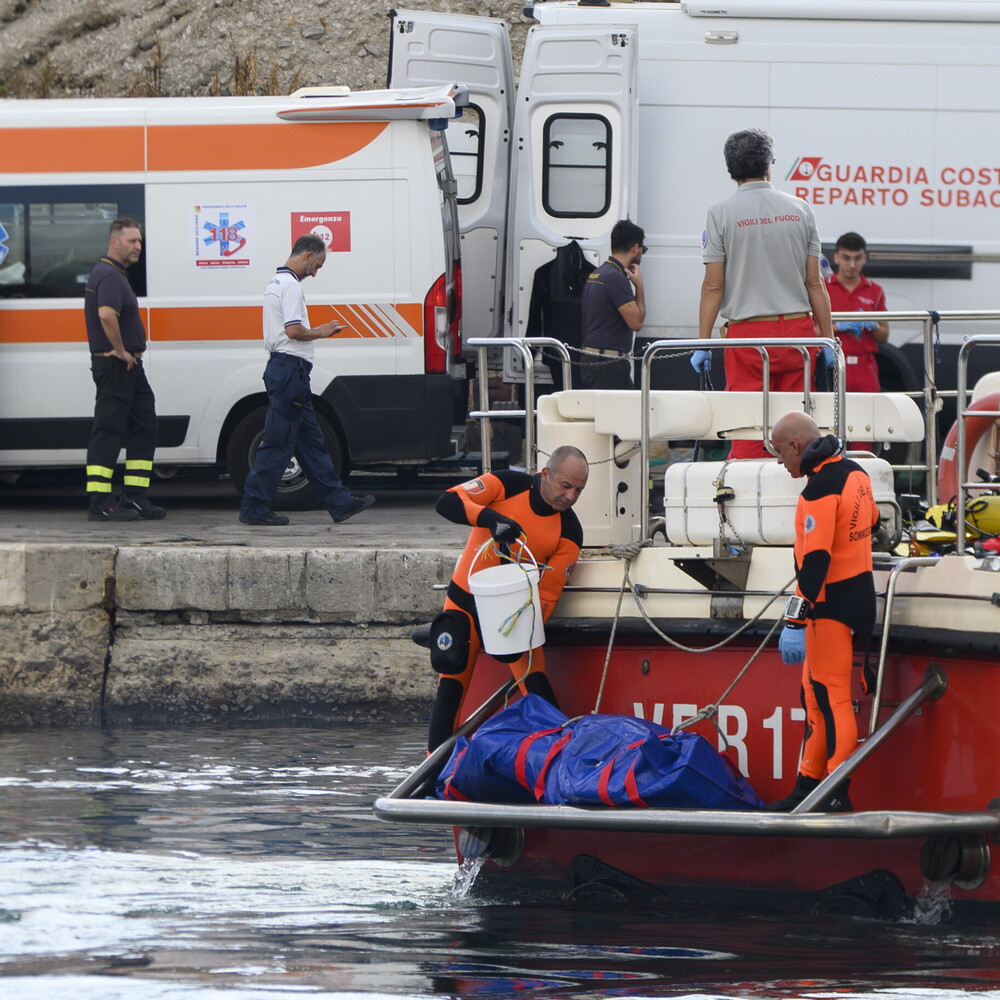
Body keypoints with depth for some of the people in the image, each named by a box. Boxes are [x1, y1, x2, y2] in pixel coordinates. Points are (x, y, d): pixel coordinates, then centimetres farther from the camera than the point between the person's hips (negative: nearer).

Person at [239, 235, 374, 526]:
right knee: (278, 444, -6)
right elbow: (293, 330, -22)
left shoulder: (277, 283, 20)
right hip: (291, 368, -11)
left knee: (311, 442, 11)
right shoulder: (290, 285, -13)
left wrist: (316, 331, 15)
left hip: (282, 368, 11)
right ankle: (254, 508, -3)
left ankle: (340, 502, 15)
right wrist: (320, 332, -6)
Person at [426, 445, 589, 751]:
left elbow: (549, 589, -11)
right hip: (466, 598, -1)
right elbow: (448, 502, -22)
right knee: (452, 685, -4)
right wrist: (490, 517, -39)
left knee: (535, 682, -16)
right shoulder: (509, 485, -13)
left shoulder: (569, 530, -10)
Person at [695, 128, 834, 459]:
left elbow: (713, 286, -4)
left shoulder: (722, 213, -3)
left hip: (748, 334, -2)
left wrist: (703, 343, 0)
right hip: (797, 330, 2)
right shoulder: (800, 210, 5)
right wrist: (828, 339, 12)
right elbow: (814, 283, 7)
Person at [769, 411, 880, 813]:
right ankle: (809, 786, 21)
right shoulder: (856, 474, 8)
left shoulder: (820, 490, -21)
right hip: (861, 593, 10)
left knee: (832, 699, -7)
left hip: (832, 606, -10)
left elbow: (815, 561, -25)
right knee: (816, 694, 16)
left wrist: (796, 622, -24)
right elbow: (870, 525, 25)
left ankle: (837, 797, -6)